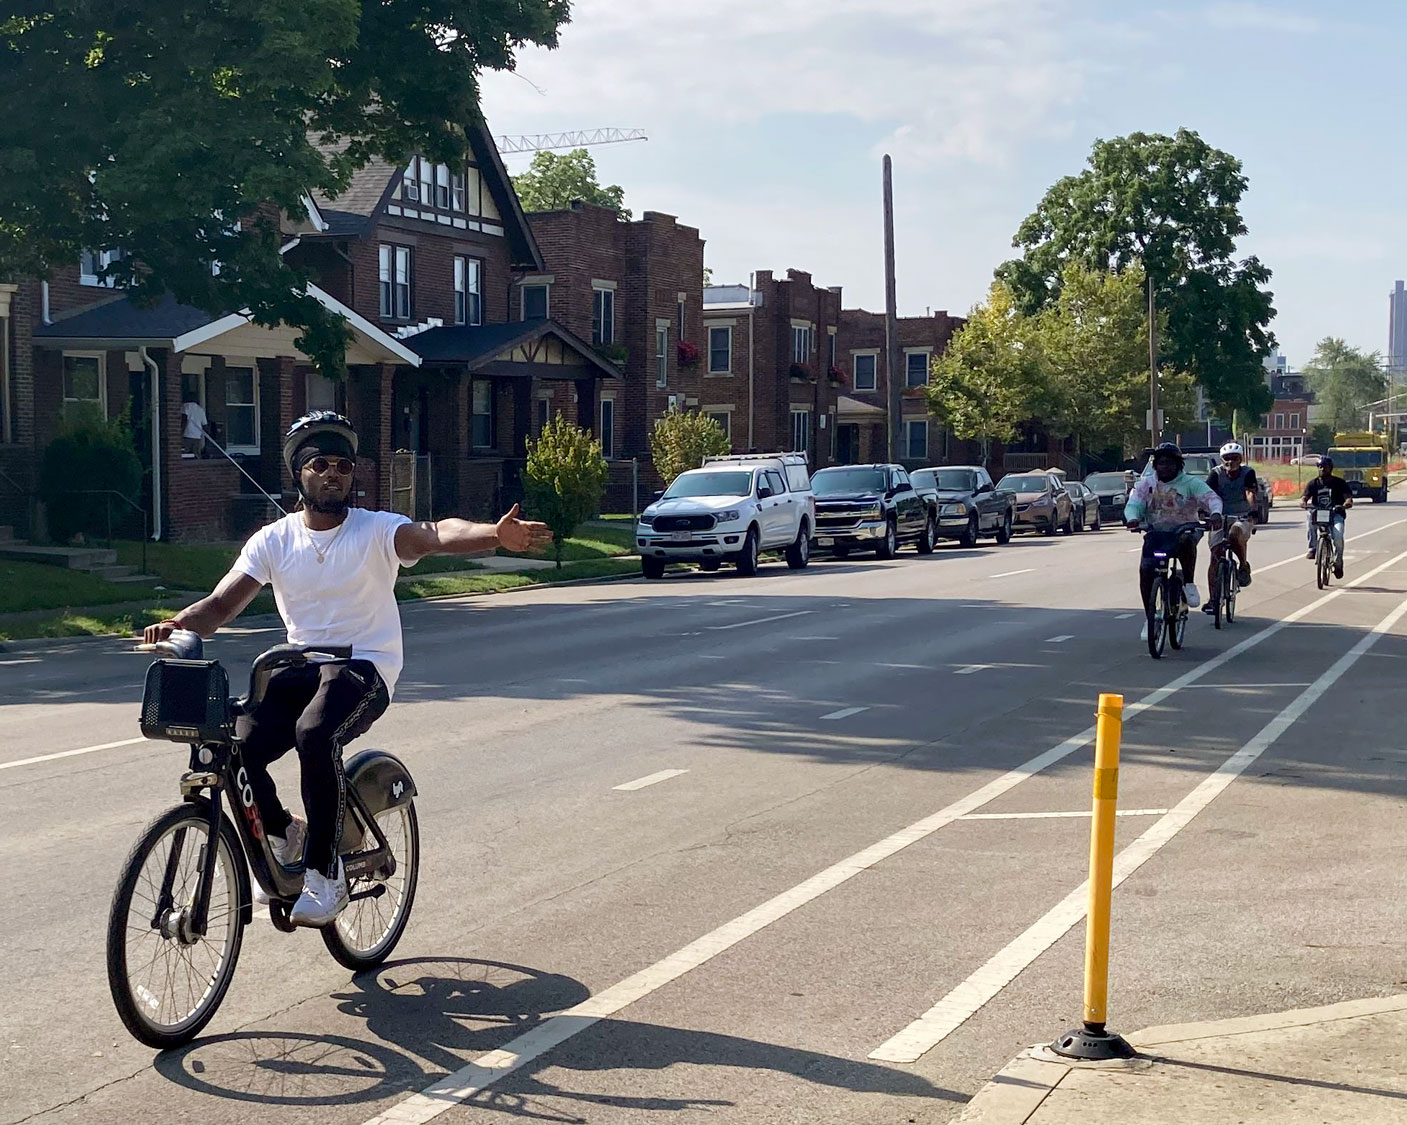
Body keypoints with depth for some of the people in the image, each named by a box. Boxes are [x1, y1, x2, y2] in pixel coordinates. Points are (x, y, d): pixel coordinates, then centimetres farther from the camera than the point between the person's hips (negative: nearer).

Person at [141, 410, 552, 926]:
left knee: (315, 735, -34)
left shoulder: (375, 529, -5)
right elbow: (222, 603, 0)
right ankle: (282, 833, 12)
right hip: (299, 667, 4)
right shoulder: (274, 540, 6)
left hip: (363, 667, -4)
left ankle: (324, 873, -19)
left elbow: (434, 535, -25)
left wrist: (496, 534, -46)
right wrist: (175, 625, -23)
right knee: (239, 748, -20)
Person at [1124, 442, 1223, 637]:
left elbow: (1211, 497, -13)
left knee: (1186, 540, -39)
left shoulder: (1190, 483, -1)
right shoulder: (1145, 484, 6)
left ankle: (1189, 584, -21)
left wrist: (1215, 512, -37)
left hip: (1184, 529, -2)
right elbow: (1133, 504, -4)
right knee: (1145, 570, -14)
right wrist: (1133, 518, -29)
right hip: (1155, 532, 3)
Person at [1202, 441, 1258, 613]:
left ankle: (1244, 566, -11)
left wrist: (1252, 511, -42)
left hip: (1242, 519, -2)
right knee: (1214, 558, -8)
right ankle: (1213, 599, -3)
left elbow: (1250, 494, -23)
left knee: (1235, 534, -37)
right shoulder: (1216, 474, -5)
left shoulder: (1248, 473, -7)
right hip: (1220, 519, 2)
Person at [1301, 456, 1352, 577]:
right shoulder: (1313, 484, 11)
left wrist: (1347, 503, -29)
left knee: (1338, 536, -28)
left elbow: (1348, 498, -4)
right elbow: (1304, 498, 1)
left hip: (1335, 514, -2)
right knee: (1309, 517, -35)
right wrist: (1303, 503, -25)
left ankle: (1338, 562, -2)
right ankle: (1313, 548, -27)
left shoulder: (1339, 482, 6)